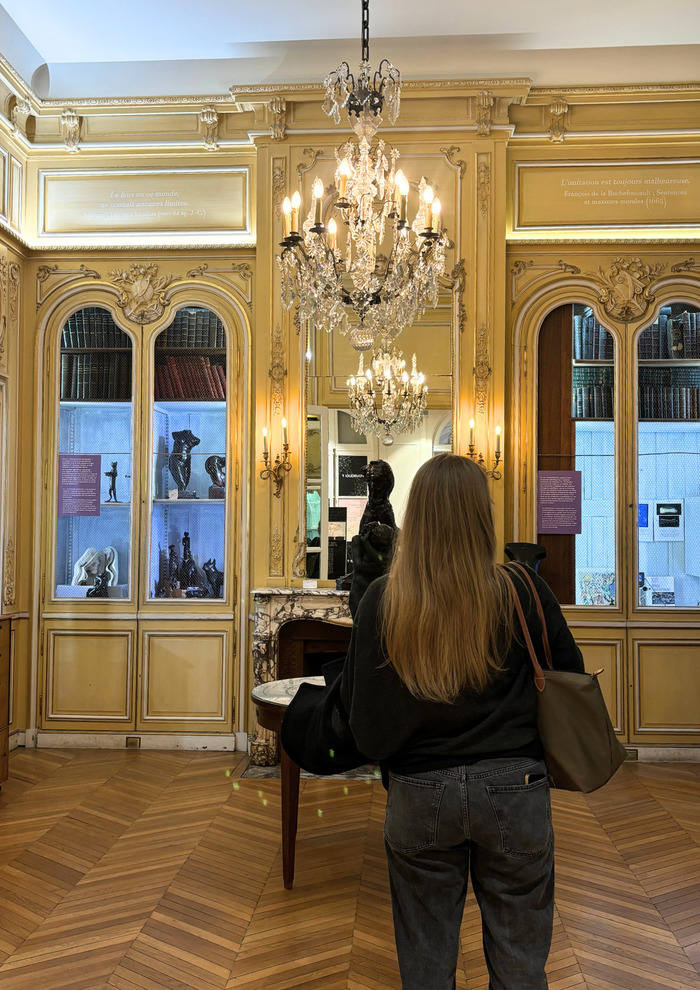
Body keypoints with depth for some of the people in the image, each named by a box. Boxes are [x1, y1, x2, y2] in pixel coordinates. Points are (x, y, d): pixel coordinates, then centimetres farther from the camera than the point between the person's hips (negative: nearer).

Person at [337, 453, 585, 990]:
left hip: (418, 793, 1)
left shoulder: (382, 600, -11)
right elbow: (571, 677, 2)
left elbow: (354, 705, -4)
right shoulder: (523, 591, -12)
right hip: (512, 786, 0)